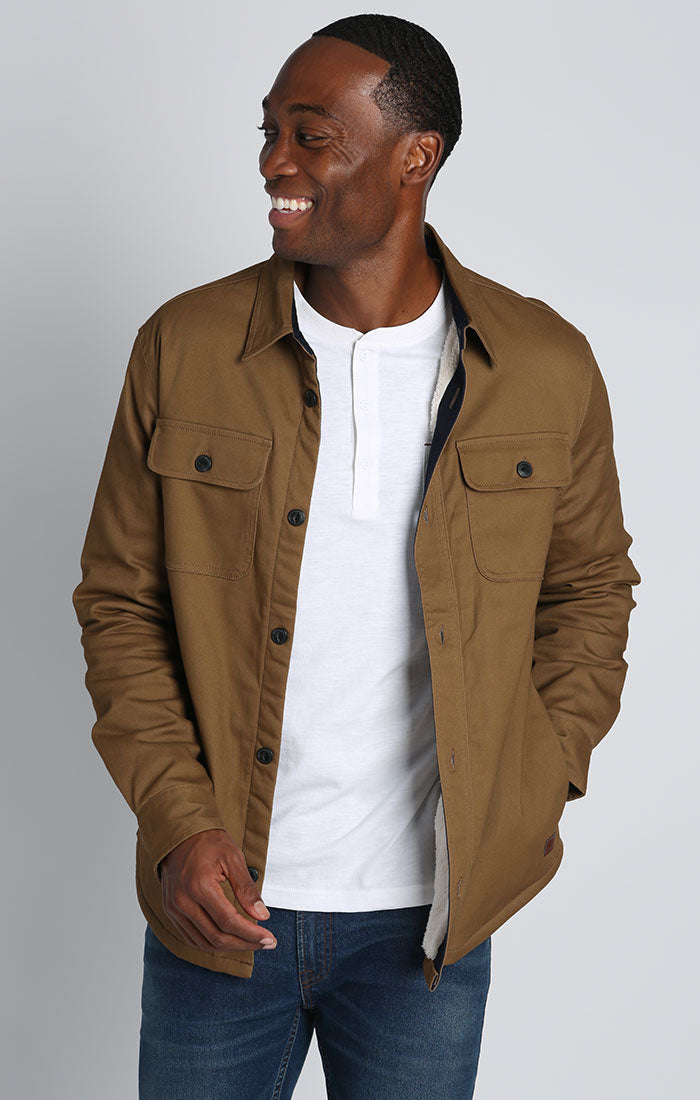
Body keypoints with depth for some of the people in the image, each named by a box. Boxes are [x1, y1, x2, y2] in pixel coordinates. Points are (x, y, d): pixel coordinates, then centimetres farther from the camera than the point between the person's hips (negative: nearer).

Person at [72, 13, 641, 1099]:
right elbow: (120, 602, 0)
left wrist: (542, 783, 0)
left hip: (428, 919, 1)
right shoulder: (184, 347, -6)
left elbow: (590, 586, 10)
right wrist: (178, 821, -10)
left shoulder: (549, 369, -5)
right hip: (221, 902, 0)